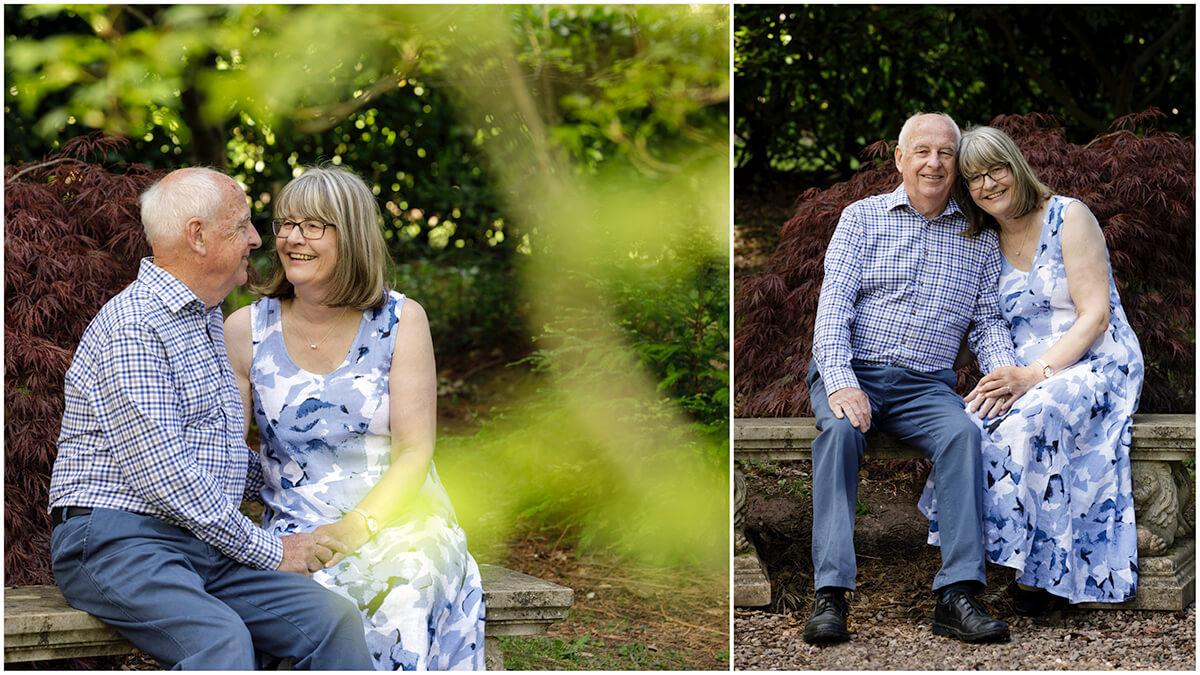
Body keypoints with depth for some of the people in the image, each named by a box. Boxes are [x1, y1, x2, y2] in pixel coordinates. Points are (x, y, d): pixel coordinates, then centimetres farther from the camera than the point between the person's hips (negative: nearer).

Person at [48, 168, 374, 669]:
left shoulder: (207, 320, 21)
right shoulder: (132, 330, -11)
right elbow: (160, 477, -18)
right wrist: (268, 551, -12)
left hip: (207, 541, 8)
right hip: (119, 540, -8)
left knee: (332, 620, -16)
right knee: (223, 640, -36)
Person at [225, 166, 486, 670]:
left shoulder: (400, 321, 2)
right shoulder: (246, 330, 5)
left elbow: (414, 450, -2)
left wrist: (356, 526, -17)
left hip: (395, 521, 0)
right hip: (294, 529, 1)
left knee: (402, 585, -35)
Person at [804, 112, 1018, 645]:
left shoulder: (979, 237, 15)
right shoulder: (863, 217, 8)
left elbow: (987, 321, 14)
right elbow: (833, 304, -2)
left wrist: (1004, 371, -10)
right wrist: (840, 382, -18)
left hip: (927, 383, 2)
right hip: (852, 371, -1)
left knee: (964, 433, -31)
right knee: (840, 430, -34)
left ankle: (958, 596, -37)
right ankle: (830, 593, -38)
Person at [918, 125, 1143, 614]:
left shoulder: (1069, 217, -4)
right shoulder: (986, 245, 13)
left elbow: (1095, 315, -10)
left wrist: (1035, 373, -21)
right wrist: (1004, 377, -12)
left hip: (1095, 364, -4)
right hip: (1025, 374, 5)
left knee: (1029, 421, -36)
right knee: (972, 423, -30)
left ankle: (1036, 570, -25)